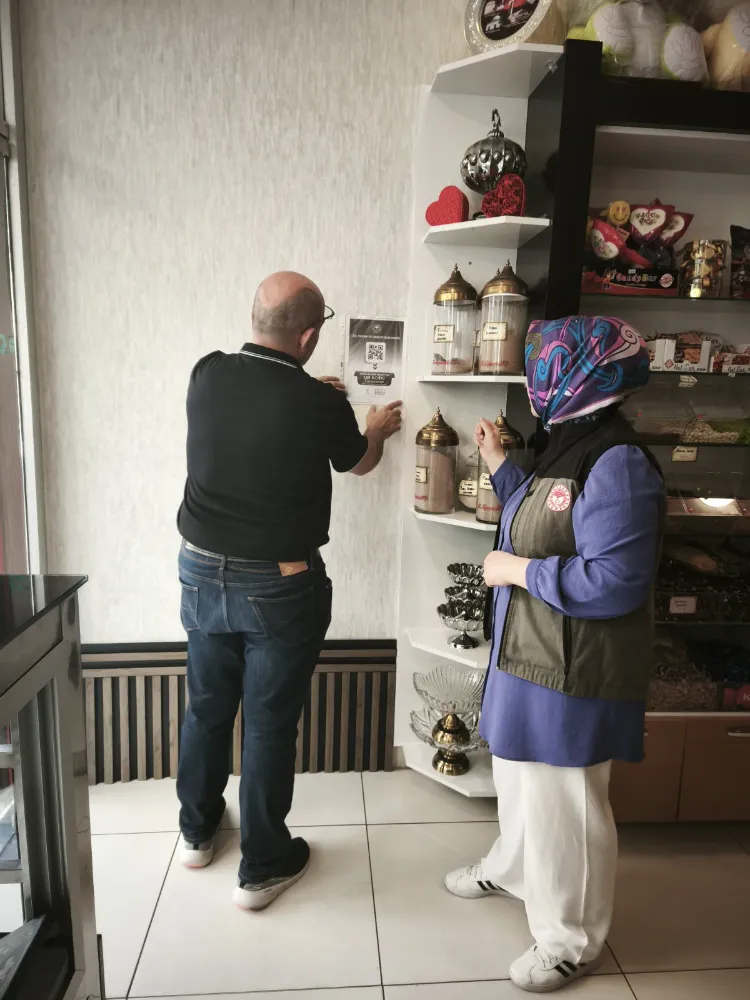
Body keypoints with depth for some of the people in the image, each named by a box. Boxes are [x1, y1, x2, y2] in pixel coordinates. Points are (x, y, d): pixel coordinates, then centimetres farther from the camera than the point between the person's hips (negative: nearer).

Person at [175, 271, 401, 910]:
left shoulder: (207, 374, -6)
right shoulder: (321, 406, -17)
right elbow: (358, 463, 5)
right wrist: (379, 428, 26)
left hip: (203, 574, 5)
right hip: (279, 588, -5)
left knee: (207, 708, 21)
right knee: (270, 725, 10)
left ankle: (197, 832, 42)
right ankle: (263, 867, 27)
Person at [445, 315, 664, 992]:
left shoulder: (617, 465, -24)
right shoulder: (572, 448, 7)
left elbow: (614, 582, -28)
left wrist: (516, 570, -20)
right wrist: (499, 464, 20)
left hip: (573, 674, -10)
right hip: (530, 656, 10)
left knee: (563, 803, 8)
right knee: (519, 773, 27)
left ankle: (572, 941, 33)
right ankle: (511, 870, 53)